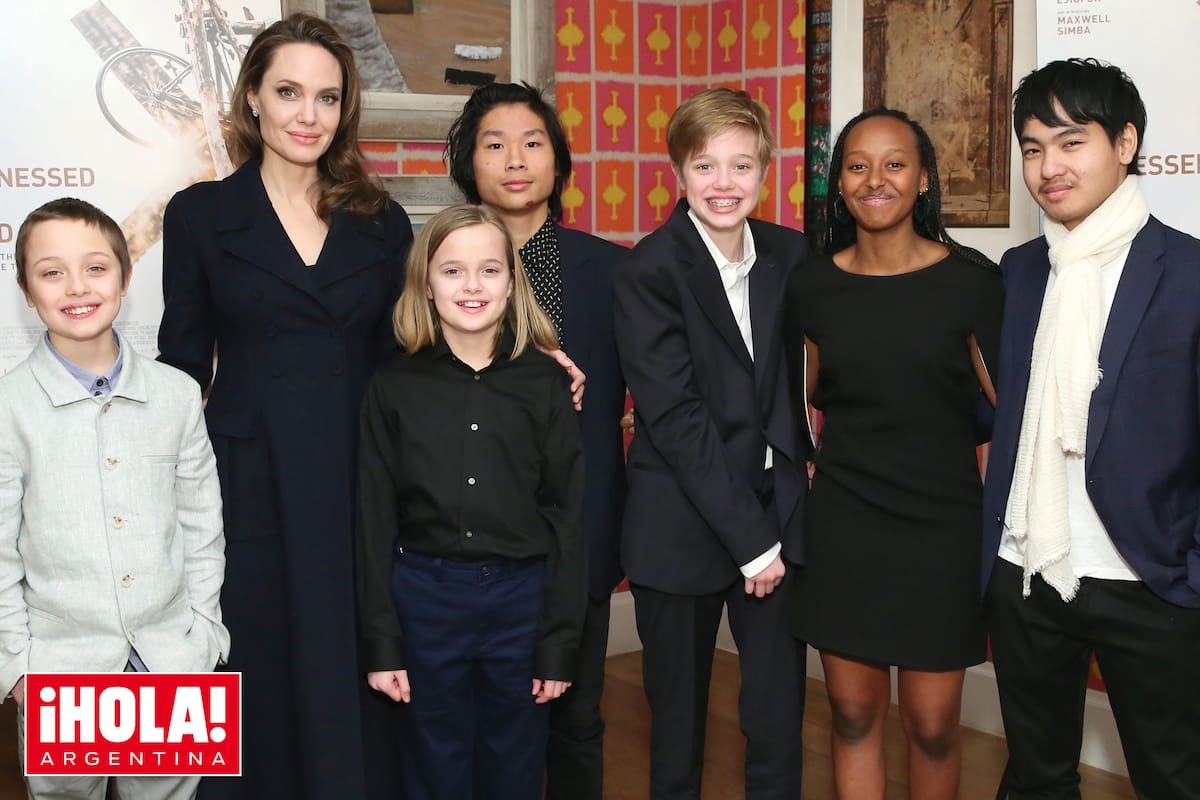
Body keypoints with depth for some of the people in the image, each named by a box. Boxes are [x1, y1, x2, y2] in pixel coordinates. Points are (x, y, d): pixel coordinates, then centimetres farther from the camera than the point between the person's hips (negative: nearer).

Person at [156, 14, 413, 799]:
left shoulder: (382, 222, 7)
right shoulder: (200, 214, 2)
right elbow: (181, 369, 2)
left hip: (364, 487, 2)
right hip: (251, 488, -1)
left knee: (356, 691, 10)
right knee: (261, 688, 10)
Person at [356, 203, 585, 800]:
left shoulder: (544, 381, -2)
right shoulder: (395, 385, -2)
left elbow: (565, 516, -1)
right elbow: (375, 519, 0)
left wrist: (559, 645, -2)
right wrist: (380, 643, -2)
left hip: (521, 598, 0)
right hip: (424, 598, 0)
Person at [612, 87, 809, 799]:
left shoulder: (791, 254, 4)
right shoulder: (648, 273, -10)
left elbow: (795, 375, 11)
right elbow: (674, 417, -14)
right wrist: (748, 539, -14)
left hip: (779, 513, 4)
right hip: (683, 525, -3)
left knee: (781, 718, 6)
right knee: (678, 716, 12)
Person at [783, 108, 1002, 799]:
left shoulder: (971, 281, -6)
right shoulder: (812, 287, 1)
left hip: (942, 524, -2)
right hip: (843, 524, 2)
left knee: (933, 724, 6)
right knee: (854, 715, 10)